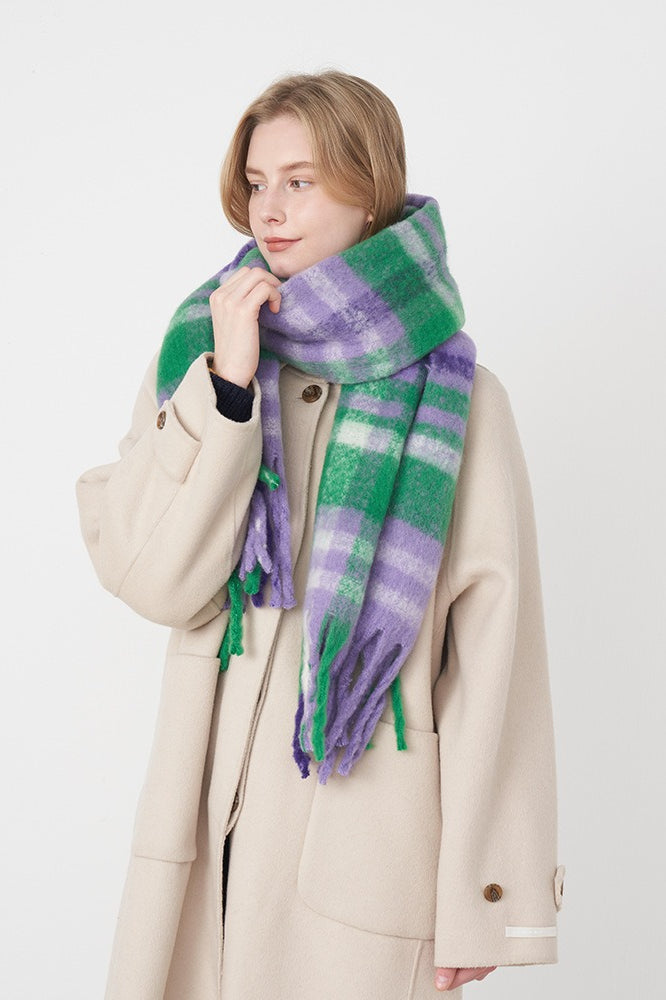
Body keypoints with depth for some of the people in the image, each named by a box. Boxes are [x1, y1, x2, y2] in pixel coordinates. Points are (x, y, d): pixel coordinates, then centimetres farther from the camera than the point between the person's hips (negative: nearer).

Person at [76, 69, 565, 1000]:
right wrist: (227, 386, -15)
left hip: (368, 834, -2)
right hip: (213, 817, 3)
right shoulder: (197, 350, 3)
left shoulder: (456, 397, -7)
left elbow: (494, 651, -7)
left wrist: (478, 899, -8)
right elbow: (154, 583, -7)